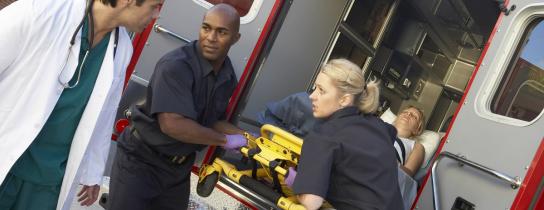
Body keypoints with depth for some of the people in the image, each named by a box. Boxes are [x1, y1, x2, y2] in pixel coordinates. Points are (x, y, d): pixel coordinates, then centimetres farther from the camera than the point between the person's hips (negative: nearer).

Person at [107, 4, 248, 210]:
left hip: (179, 167, 7)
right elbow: (173, 124, -34)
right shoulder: (176, 65, -26)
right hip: (140, 160, -6)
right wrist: (225, 140, -23)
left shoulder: (228, 76, -2)